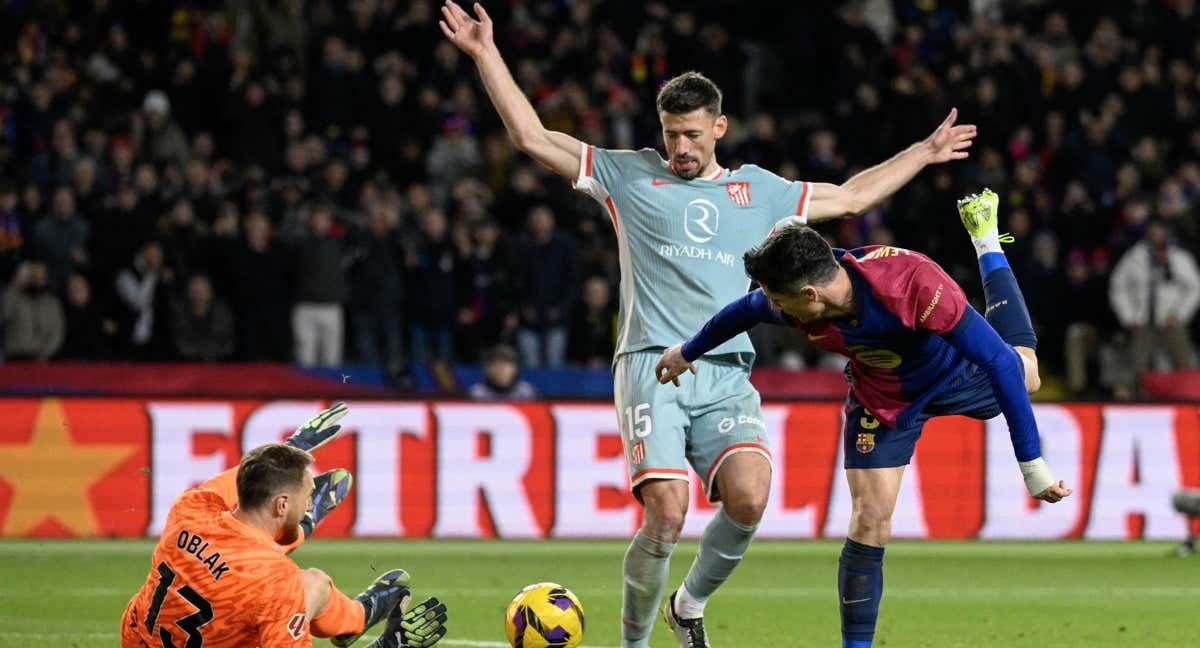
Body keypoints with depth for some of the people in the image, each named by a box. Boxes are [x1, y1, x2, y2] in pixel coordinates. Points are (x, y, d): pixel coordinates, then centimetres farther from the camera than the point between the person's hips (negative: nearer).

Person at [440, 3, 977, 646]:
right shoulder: (629, 175, 12)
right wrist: (487, 55, 4)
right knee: (666, 515, -20)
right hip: (652, 369, -3)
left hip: (727, 375, 3)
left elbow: (851, 195, 33)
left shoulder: (759, 190, 20)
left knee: (749, 497, -22)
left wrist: (924, 153, 34)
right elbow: (532, 137, 9)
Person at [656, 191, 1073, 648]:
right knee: (870, 521, -11)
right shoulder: (789, 304, -33)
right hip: (883, 400, 1)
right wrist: (687, 352, 12)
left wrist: (1032, 464, -41)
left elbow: (1000, 363, -41)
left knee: (1023, 372, 31)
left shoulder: (915, 283, -46)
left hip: (958, 370, -1)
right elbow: (744, 311, -7)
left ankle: (986, 242, 47)